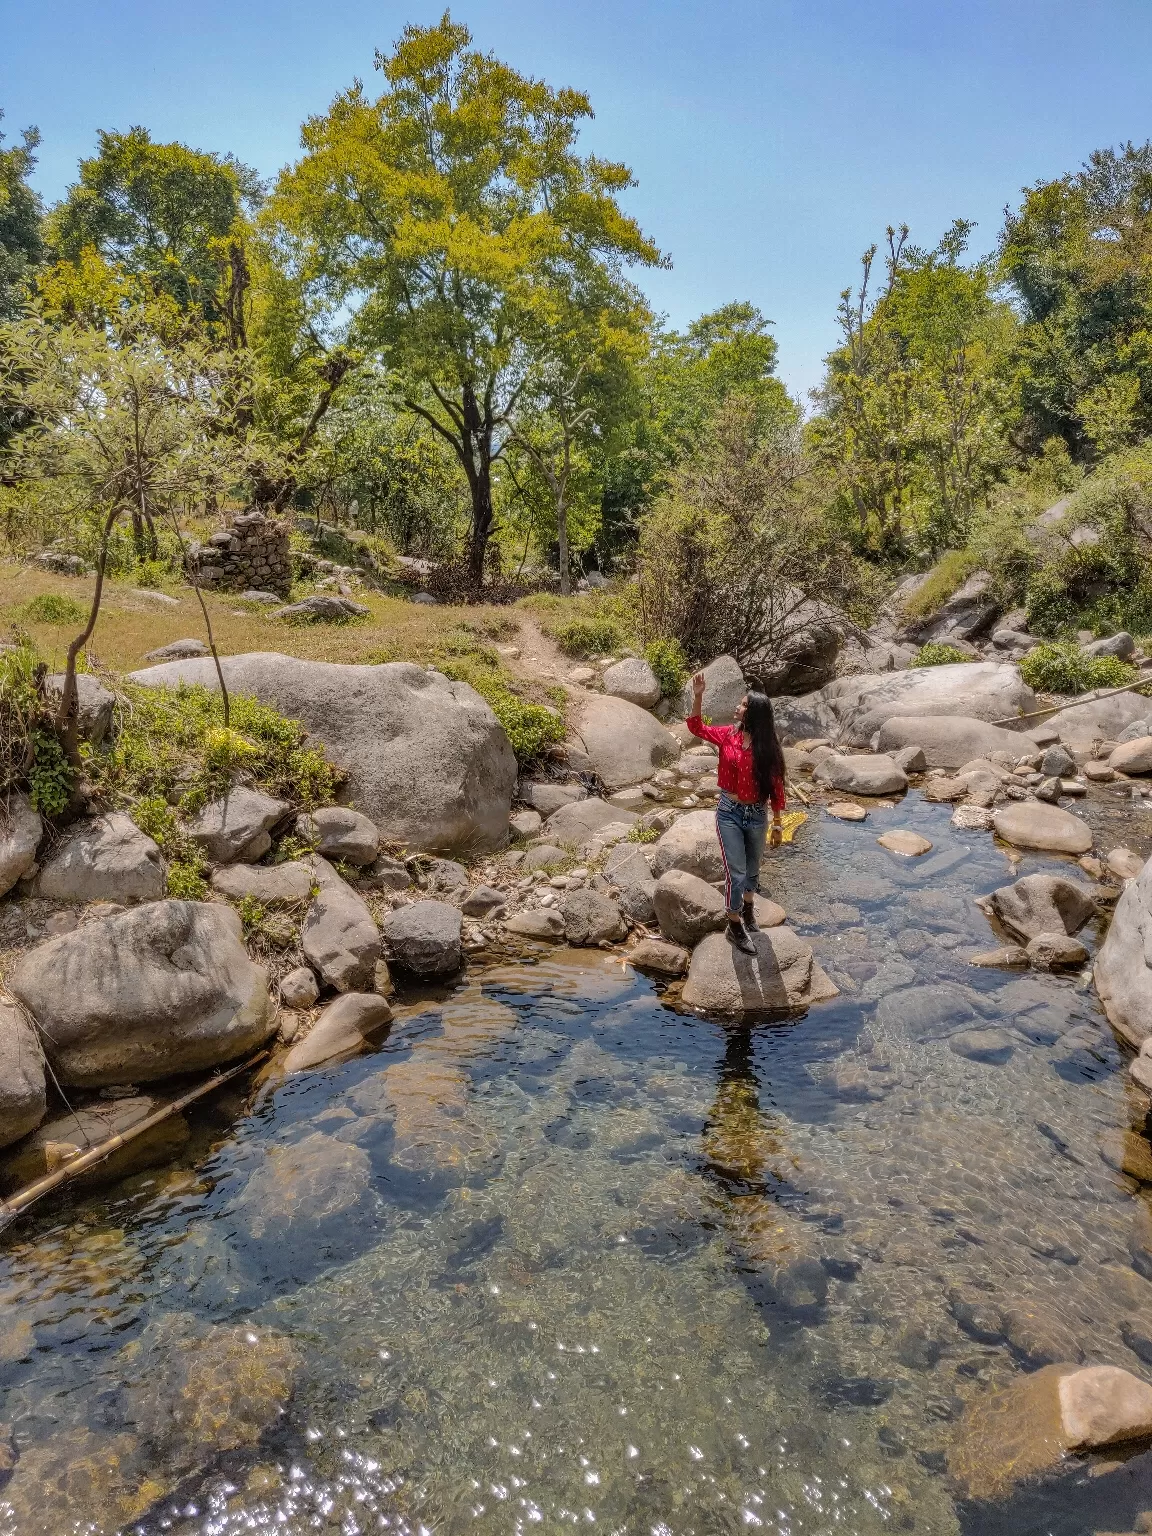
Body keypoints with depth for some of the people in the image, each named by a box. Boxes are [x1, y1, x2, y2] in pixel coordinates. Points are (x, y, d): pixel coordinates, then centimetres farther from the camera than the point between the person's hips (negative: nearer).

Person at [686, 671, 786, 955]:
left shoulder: (768, 747, -11)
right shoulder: (728, 735, -7)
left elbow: (776, 786, -5)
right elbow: (697, 728, 1)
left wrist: (777, 823, -1)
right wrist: (698, 697, -13)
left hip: (756, 815, 1)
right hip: (729, 813, -1)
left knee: (752, 869, 21)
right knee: (736, 873, -2)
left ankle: (748, 905, 50)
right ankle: (734, 926, 16)